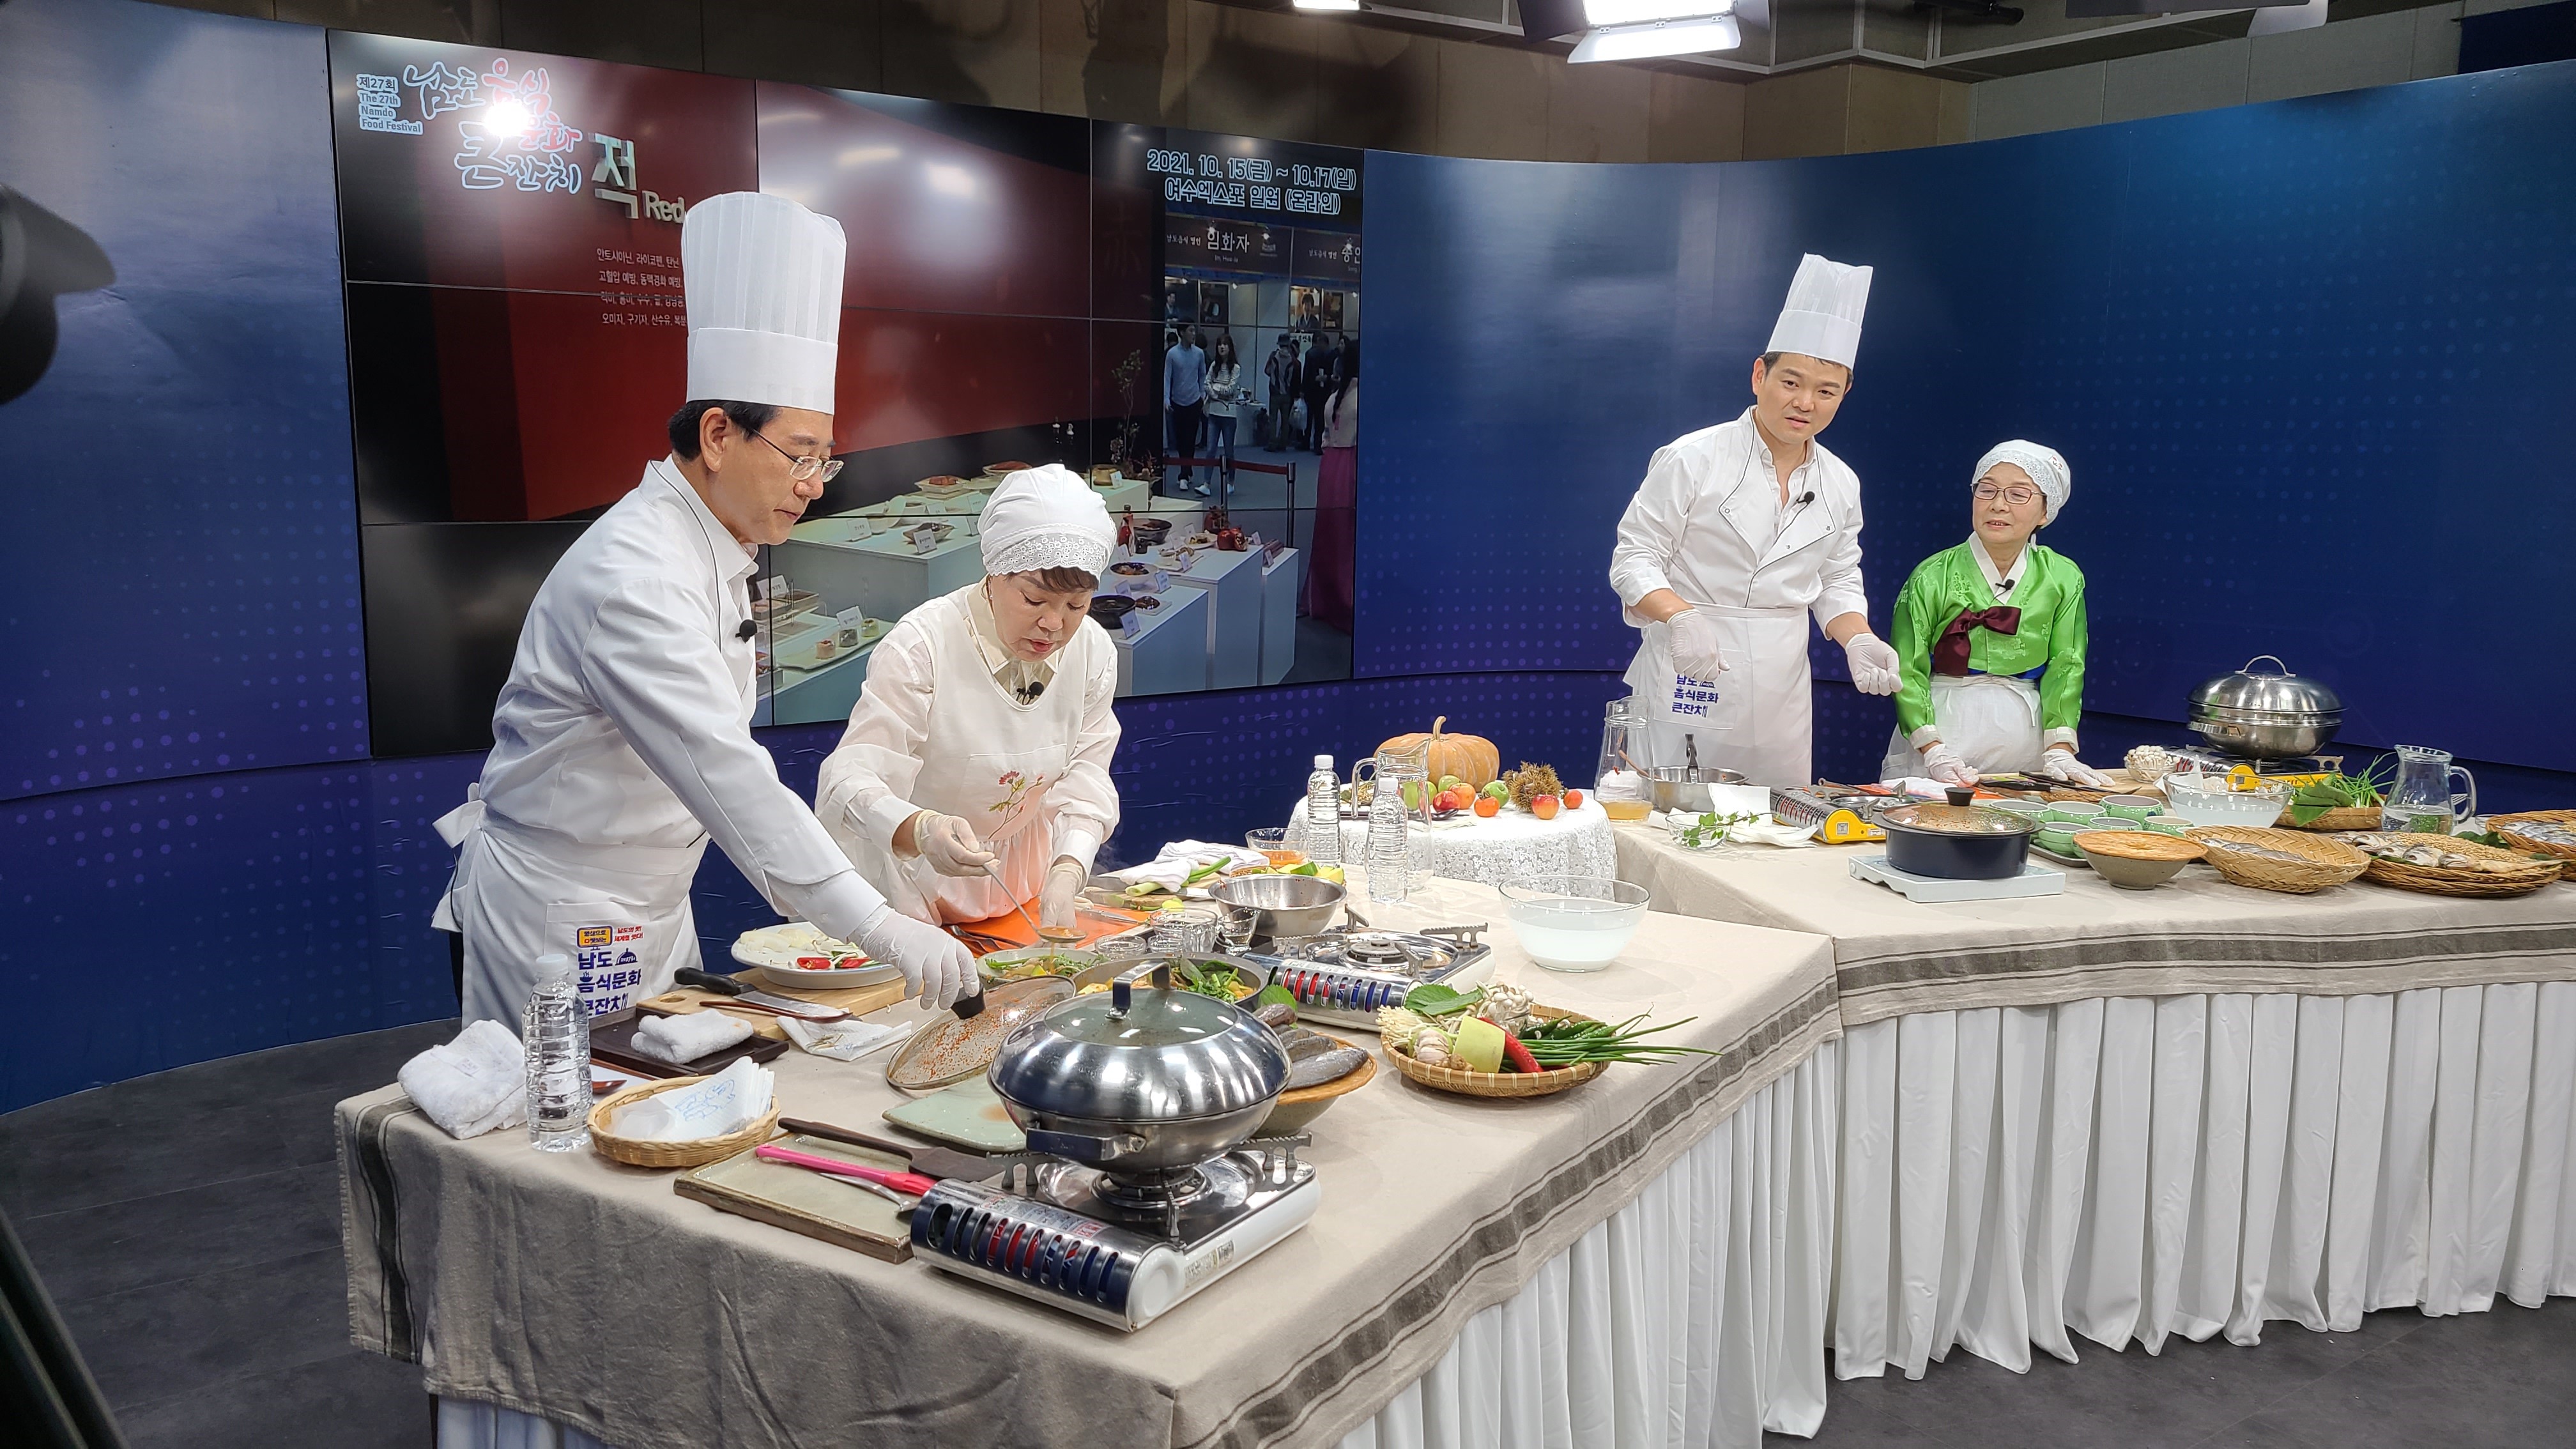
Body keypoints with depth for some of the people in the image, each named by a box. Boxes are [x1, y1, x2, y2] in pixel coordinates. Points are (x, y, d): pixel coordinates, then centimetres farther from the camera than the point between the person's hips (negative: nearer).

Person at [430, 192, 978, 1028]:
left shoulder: (708, 551, 6)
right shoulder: (636, 576, -26)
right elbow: (727, 773, -35)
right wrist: (880, 928, -39)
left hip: (648, 906, 9)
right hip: (559, 921, -9)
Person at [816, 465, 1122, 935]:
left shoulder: (1093, 650, -4)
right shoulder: (921, 646, -21)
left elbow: (1085, 779, -4)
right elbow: (851, 782, -26)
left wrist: (1066, 874, -23)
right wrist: (922, 830, -47)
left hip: (1020, 883, 4)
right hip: (915, 884, -4)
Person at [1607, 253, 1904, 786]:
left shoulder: (1840, 483, 10)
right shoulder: (1693, 458, -7)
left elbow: (1837, 583, 19)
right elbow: (1634, 560, -7)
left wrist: (1858, 640, -1)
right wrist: (1681, 617, -25)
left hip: (1779, 697, 5)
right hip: (1684, 685, -5)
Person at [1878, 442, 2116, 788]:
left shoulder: (2064, 579, 4)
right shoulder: (1932, 577, -6)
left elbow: (2066, 668, 2)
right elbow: (1908, 671, -8)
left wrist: (2059, 751, -8)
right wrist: (1933, 752, -17)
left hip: (2025, 740, 2)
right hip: (1946, 729, -2)